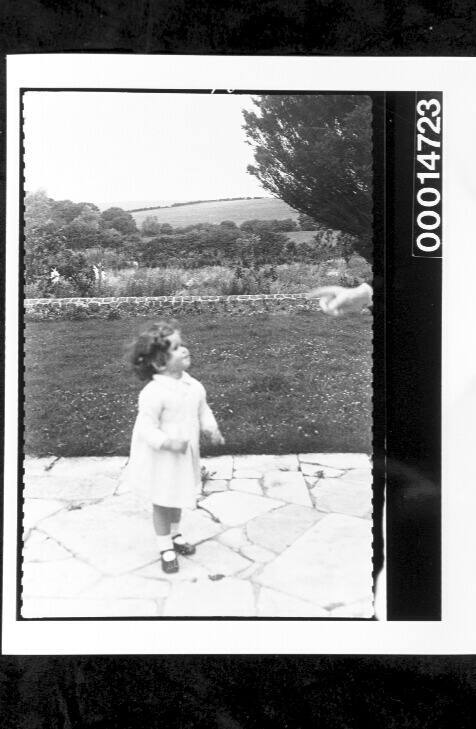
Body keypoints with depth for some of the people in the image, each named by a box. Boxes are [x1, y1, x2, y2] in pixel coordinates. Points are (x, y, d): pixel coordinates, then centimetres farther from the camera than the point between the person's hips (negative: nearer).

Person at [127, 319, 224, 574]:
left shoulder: (194, 386, -4)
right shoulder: (153, 393, -26)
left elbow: (203, 410, 11)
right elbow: (146, 428, -25)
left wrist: (212, 429, -3)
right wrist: (168, 442, -35)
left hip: (186, 455, 6)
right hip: (160, 459, -6)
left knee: (177, 497, 24)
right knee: (162, 502, 10)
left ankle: (175, 535, 46)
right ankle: (165, 548, 27)